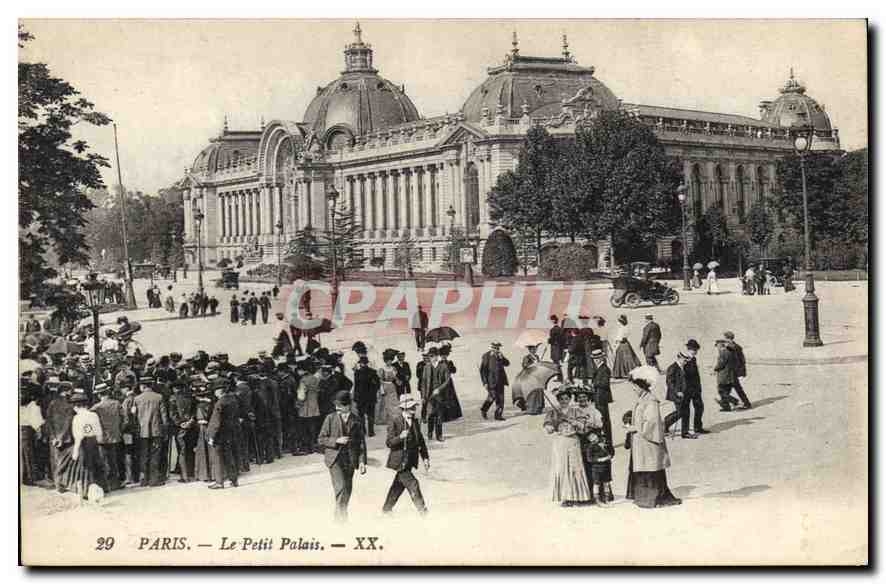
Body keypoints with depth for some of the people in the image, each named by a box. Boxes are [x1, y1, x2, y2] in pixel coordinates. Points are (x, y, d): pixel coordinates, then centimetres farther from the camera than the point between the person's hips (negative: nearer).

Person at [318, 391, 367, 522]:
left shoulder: (356, 419, 4)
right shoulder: (330, 418, -1)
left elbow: (361, 441, 6)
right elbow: (322, 439, 1)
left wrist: (362, 460, 0)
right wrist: (336, 441, -15)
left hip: (350, 459, 3)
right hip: (335, 458, -3)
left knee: (348, 489, 10)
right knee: (341, 487, -17)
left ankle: (342, 514, 27)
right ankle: (340, 514, -7)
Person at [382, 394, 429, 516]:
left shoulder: (415, 422, 8)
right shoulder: (394, 421, -12)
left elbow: (421, 441, 15)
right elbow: (389, 442, -14)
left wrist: (425, 457, 9)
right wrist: (400, 437, -31)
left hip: (410, 460, 7)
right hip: (400, 461, -7)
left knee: (398, 485, 16)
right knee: (412, 484, -12)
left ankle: (386, 508, 31)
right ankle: (422, 509, -6)